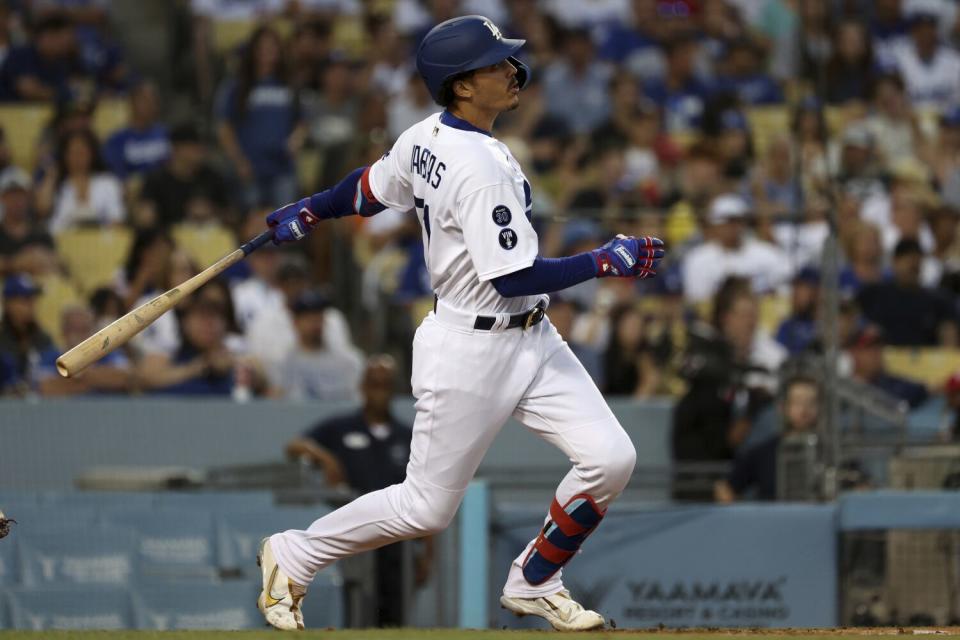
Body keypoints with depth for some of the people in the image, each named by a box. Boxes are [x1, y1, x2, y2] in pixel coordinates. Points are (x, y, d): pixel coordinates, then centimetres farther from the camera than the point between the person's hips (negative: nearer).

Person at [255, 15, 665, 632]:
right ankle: (293, 556, 24)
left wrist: (309, 211, 35)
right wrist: (606, 261, -23)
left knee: (611, 459, -1)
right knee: (427, 507, 4)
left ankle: (534, 582, 18)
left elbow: (370, 188, 19)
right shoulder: (479, 169, -25)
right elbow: (514, 277, -25)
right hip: (470, 353, -9)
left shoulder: (426, 137, 2)